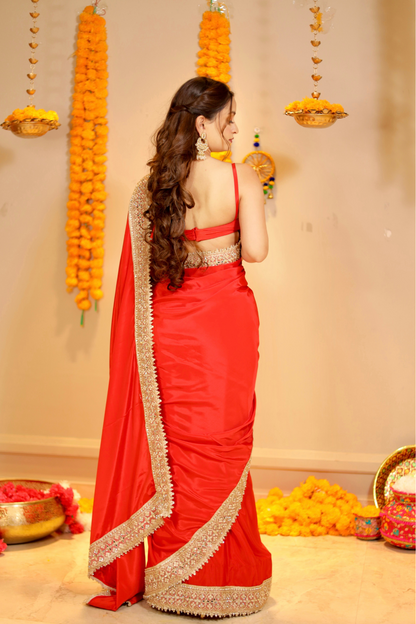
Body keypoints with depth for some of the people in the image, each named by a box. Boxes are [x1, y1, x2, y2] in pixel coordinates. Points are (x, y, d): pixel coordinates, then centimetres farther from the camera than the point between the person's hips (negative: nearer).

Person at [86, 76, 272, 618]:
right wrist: (229, 241, 7)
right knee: (223, 448, 7)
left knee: (173, 446, 11)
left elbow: (140, 268, 2)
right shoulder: (241, 177, -7)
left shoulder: (150, 187, 2)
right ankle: (221, 577, 18)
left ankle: (170, 576, 21)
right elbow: (256, 250, -13)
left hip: (169, 327, 3)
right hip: (225, 321, -3)